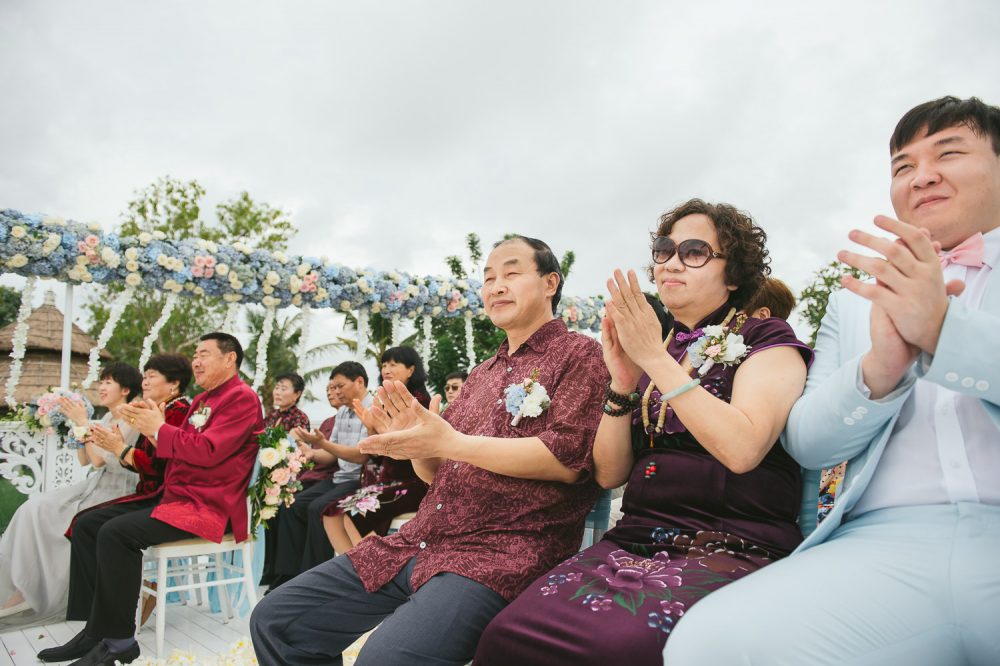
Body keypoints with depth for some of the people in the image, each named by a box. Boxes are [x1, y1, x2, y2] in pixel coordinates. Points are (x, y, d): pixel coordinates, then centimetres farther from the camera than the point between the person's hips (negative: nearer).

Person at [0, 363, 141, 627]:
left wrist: (84, 422, -12)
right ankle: (24, 587, -2)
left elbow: (99, 459, -19)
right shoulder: (107, 418, 14)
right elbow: (84, 460, 15)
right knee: (35, 507, -8)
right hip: (95, 485, 8)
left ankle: (29, 594, 4)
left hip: (116, 492, -8)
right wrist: (78, 425, 2)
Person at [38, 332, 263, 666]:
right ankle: (96, 628, 6)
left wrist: (159, 429, -10)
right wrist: (149, 426, 3)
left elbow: (208, 451, -22)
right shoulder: (202, 400, 19)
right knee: (88, 524, 5)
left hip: (208, 505, -10)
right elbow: (178, 450, 20)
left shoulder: (242, 398, -11)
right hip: (173, 495, 10)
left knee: (116, 533, -25)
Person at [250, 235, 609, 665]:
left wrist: (450, 442, -17)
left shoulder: (579, 354, -1)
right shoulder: (481, 374, 21)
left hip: (504, 552, -7)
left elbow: (566, 460, -15)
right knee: (275, 620, 2)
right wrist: (413, 442, -3)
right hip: (420, 542, 8)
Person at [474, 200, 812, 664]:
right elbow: (609, 474, 10)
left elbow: (741, 447, -18)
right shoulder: (647, 350, 17)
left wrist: (657, 358, -14)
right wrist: (623, 382, -4)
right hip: (636, 542, 4)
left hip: (730, 552, -4)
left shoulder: (766, 340, 4)